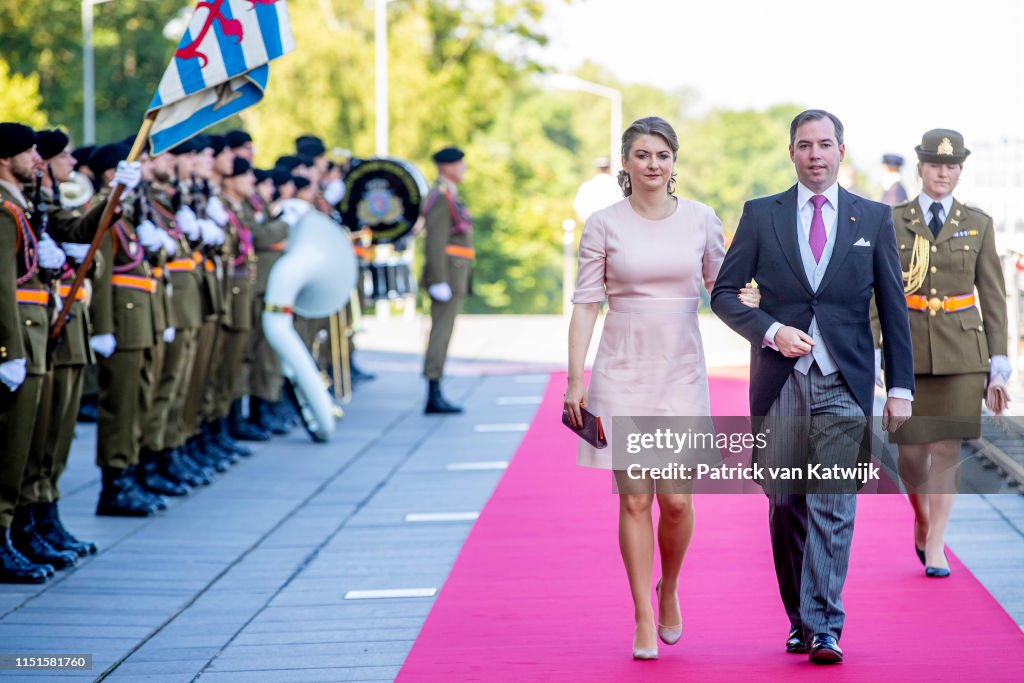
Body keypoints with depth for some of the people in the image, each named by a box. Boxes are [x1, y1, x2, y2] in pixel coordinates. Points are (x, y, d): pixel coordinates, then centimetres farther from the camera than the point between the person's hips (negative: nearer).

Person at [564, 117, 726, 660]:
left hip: (682, 371, 1)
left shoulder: (701, 220, 4)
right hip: (623, 371, -1)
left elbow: (722, 289, 13)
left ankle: (668, 590, 26)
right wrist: (574, 380, -4)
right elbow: (585, 304, 0)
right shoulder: (603, 225, -1)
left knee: (677, 500, -3)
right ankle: (644, 620, 9)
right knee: (634, 499, -1)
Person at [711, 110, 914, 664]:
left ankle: (824, 628, -13)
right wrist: (771, 331, -11)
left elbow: (893, 307, 7)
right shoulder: (761, 215, 6)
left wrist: (900, 387, 2)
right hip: (778, 382, 1)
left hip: (843, 385, -1)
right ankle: (800, 620, 20)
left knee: (833, 506, -11)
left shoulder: (874, 218, 7)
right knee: (785, 505, 7)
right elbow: (723, 292, 5)